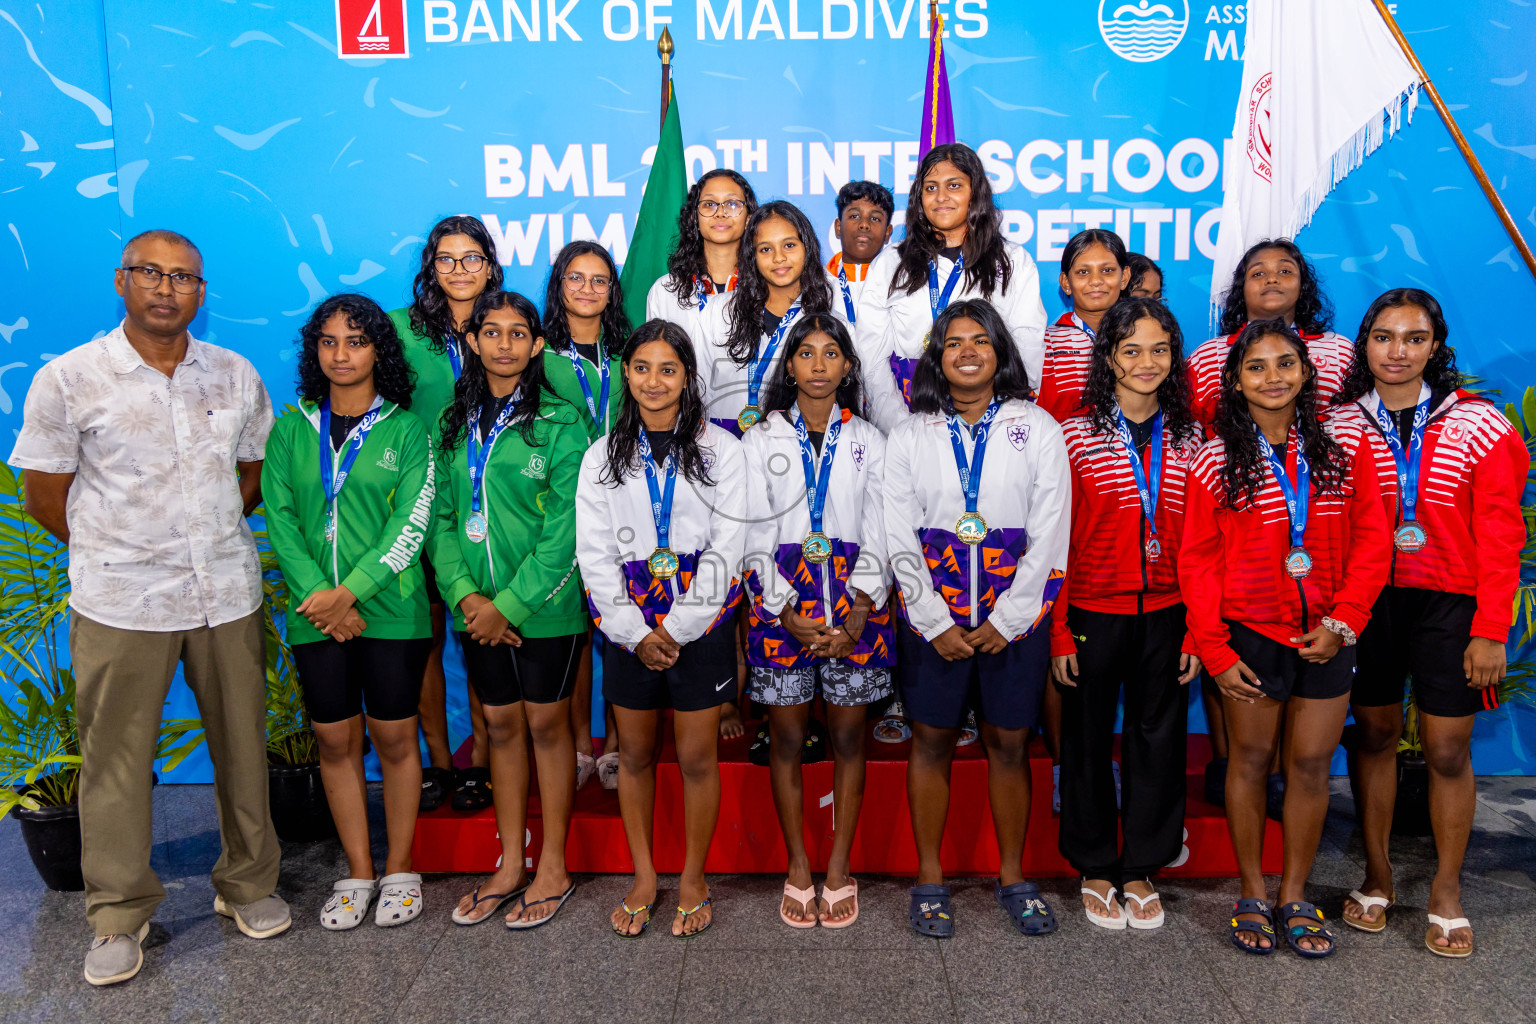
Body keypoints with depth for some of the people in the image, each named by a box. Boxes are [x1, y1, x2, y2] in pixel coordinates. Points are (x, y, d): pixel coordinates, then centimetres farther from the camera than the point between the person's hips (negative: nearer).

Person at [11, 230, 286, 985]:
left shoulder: (236, 376, 5)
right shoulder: (67, 380, -3)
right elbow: (46, 499, 1)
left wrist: (208, 536, 9)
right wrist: (129, 553, 5)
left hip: (228, 591, 3)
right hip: (121, 601, -2)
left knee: (242, 744, 10)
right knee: (117, 759, 5)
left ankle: (248, 883, 28)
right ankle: (119, 914, 23)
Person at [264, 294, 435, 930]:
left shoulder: (405, 429, 0)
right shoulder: (292, 427, 8)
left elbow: (411, 524, -7)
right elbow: (279, 519, 1)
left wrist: (350, 592, -15)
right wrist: (318, 596, -11)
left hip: (389, 609, -2)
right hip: (315, 613, 3)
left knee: (394, 738, 5)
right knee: (335, 739, 8)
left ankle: (399, 871, 21)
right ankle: (357, 873, 23)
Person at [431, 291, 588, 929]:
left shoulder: (559, 424, -7)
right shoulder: (455, 423, 8)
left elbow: (564, 531, -12)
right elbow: (441, 517, 5)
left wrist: (512, 605, -15)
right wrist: (463, 592, -10)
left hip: (544, 606, -4)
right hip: (477, 608, 5)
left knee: (546, 723, 6)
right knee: (500, 724, 13)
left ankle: (553, 868, 20)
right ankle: (509, 866, 27)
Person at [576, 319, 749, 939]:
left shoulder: (719, 449, -2)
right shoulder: (603, 457, 5)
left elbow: (727, 547, -7)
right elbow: (594, 555, 0)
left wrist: (678, 629, -12)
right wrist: (635, 633, -10)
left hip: (701, 626, -2)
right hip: (628, 629, 2)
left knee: (697, 758, 5)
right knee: (634, 754, 12)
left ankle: (693, 878, 24)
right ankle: (643, 875, 29)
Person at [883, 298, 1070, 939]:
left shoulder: (1036, 427, 2)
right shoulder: (910, 435, 4)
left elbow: (1050, 534, -2)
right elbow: (899, 537, 0)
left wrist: (1004, 620, -8)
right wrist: (936, 623, -7)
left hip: (1015, 616, 0)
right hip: (932, 616, 1)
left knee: (1009, 742, 8)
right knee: (931, 741, 6)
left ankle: (1012, 877, 24)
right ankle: (929, 878, 20)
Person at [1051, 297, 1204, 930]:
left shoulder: (1189, 439, 5)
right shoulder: (1076, 436, -5)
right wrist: (1058, 631, -9)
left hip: (1165, 615, 3)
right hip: (1093, 611, -2)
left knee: (1158, 737, 11)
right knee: (1089, 740, 9)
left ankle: (1142, 869, 28)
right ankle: (1095, 870, 27)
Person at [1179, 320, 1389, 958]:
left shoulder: (1345, 448, 2)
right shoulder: (1216, 461, -4)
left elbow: (1370, 541, 2)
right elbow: (1198, 562, -4)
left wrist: (1342, 622, -8)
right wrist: (1215, 653, -8)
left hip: (1326, 635, 2)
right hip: (1251, 633, -2)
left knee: (1311, 763, 8)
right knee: (1251, 758, 9)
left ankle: (1296, 897, 24)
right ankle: (1252, 895, 24)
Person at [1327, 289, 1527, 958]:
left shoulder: (1478, 426, -1)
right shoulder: (1339, 423, 2)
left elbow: (1500, 534, -3)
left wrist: (1491, 629, -7)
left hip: (1448, 603, -1)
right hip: (1365, 601, 1)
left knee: (1448, 750, 4)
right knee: (1375, 733, 10)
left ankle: (1447, 890, 21)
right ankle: (1376, 875, 25)